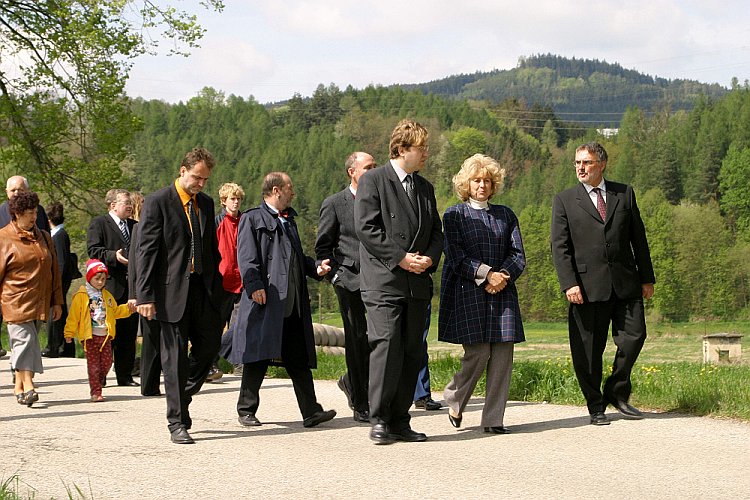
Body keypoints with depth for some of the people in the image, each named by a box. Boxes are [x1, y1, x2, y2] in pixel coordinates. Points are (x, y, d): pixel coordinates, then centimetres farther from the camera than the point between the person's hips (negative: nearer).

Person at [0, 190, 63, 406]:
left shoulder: (44, 238, 14)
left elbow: (54, 271, 17)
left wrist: (57, 301, 14)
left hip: (39, 303, 5)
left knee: (28, 344, 8)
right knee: (24, 340, -12)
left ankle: (19, 387, 16)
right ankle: (27, 385, -13)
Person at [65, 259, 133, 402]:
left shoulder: (106, 295, 14)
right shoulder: (81, 296, -4)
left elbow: (115, 311, 20)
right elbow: (74, 316, -5)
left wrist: (128, 308, 3)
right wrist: (69, 334, -7)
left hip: (105, 335, 5)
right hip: (90, 336, -5)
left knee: (106, 362, 6)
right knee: (93, 364, -4)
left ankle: (97, 384, 25)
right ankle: (96, 392, -2)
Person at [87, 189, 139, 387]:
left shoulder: (135, 226, 20)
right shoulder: (98, 224, 1)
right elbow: (93, 250, -9)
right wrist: (114, 256, -22)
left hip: (131, 286, 6)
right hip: (109, 286, -6)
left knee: (129, 333, 7)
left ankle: (125, 375, 13)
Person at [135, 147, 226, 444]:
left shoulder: (206, 203, 13)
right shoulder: (157, 202, -6)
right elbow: (146, 251, -10)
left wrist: (218, 287, 14)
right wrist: (145, 296, -15)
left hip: (204, 289, 6)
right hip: (173, 291, -6)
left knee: (209, 347, 6)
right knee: (175, 357, 0)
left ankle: (180, 400, 29)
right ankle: (177, 422, 7)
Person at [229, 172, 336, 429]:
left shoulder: (289, 222, 24)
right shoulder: (253, 219, 0)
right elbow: (246, 256, -9)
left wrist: (315, 267, 11)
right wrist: (254, 285, -20)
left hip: (293, 305, 7)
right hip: (265, 302, -7)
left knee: (299, 359, 3)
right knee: (258, 357, -1)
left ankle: (311, 411, 1)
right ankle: (246, 410, 10)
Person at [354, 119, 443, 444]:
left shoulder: (425, 188, 18)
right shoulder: (373, 181, -2)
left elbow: (436, 232, 19)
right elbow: (367, 228, -11)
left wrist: (429, 258, -2)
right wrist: (400, 258, -15)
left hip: (418, 283, 7)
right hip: (383, 281, -6)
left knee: (412, 353, 6)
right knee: (386, 346, -13)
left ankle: (400, 421, 12)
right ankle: (379, 420, -5)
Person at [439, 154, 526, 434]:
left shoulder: (505, 215, 16)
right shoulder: (454, 215, 6)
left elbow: (518, 254, 10)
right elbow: (456, 256, -4)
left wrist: (504, 275, -9)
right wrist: (487, 274, -14)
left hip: (502, 293, 4)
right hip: (469, 293, -4)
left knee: (502, 356, -4)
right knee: (477, 353, -10)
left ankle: (493, 419, 2)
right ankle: (454, 400, 16)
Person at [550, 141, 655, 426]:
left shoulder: (624, 194, 11)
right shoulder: (564, 201, 4)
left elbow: (638, 237, 14)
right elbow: (559, 246, -2)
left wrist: (647, 277, 11)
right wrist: (569, 283, -13)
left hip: (625, 282, 2)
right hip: (587, 287, -2)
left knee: (634, 336, -3)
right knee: (588, 350, 1)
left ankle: (617, 393, 17)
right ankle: (596, 407, 14)